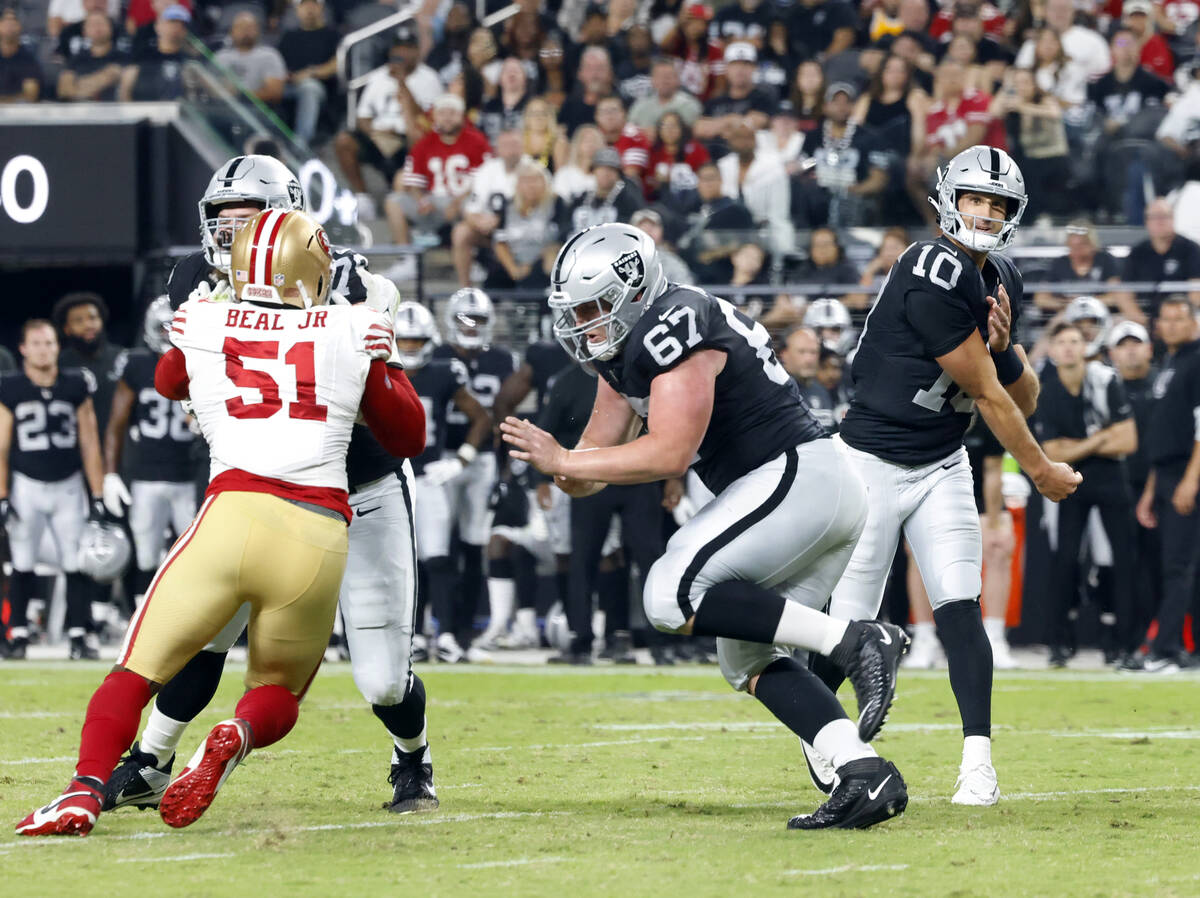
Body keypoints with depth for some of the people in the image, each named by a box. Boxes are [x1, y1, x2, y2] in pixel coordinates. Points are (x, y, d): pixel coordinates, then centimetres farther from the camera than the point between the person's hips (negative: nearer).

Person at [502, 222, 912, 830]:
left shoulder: (674, 330, -16)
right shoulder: (624, 346, 16)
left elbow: (670, 454, -23)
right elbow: (590, 470, 17)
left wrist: (563, 461, -18)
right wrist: (562, 468, -6)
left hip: (796, 476, -10)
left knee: (671, 596, -19)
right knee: (748, 658, 10)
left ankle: (854, 643, -21)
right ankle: (867, 775, 0)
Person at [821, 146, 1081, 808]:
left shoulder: (1000, 282, 4)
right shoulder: (935, 278, -23)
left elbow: (1024, 400, 8)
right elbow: (987, 396, -16)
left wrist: (1002, 348, -14)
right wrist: (1041, 472, -4)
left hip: (942, 467, 6)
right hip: (874, 461, -6)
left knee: (959, 609, -8)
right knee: (851, 622, 1)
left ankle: (978, 763, -12)